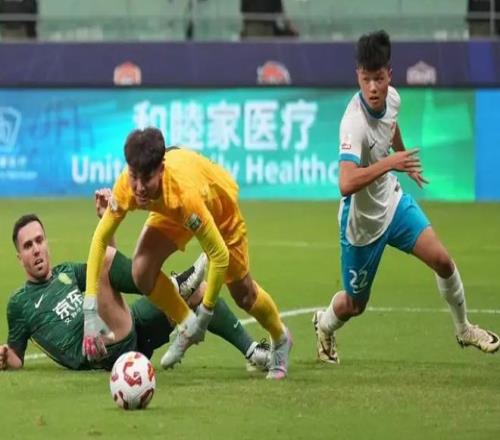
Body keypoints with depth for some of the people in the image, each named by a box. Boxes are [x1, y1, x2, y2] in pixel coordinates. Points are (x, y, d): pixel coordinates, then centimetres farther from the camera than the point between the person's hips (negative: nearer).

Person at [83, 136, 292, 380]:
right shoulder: (127, 186, -37)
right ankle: (188, 327, 8)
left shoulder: (184, 193, -48)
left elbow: (219, 255, -38)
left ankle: (280, 340, 43)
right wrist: (90, 314, -31)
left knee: (242, 293, 10)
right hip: (170, 211, 3)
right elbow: (100, 239, -26)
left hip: (219, 204, -3)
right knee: (142, 271, -20)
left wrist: (205, 312, -30)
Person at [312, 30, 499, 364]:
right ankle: (324, 326, 45)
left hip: (393, 202, 6)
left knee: (442, 260, -6)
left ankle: (464, 330, 18)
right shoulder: (355, 123, -35)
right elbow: (346, 184, -47)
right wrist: (389, 163, -51)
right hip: (363, 222, -6)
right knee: (355, 305, 10)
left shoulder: (391, 98, -11)